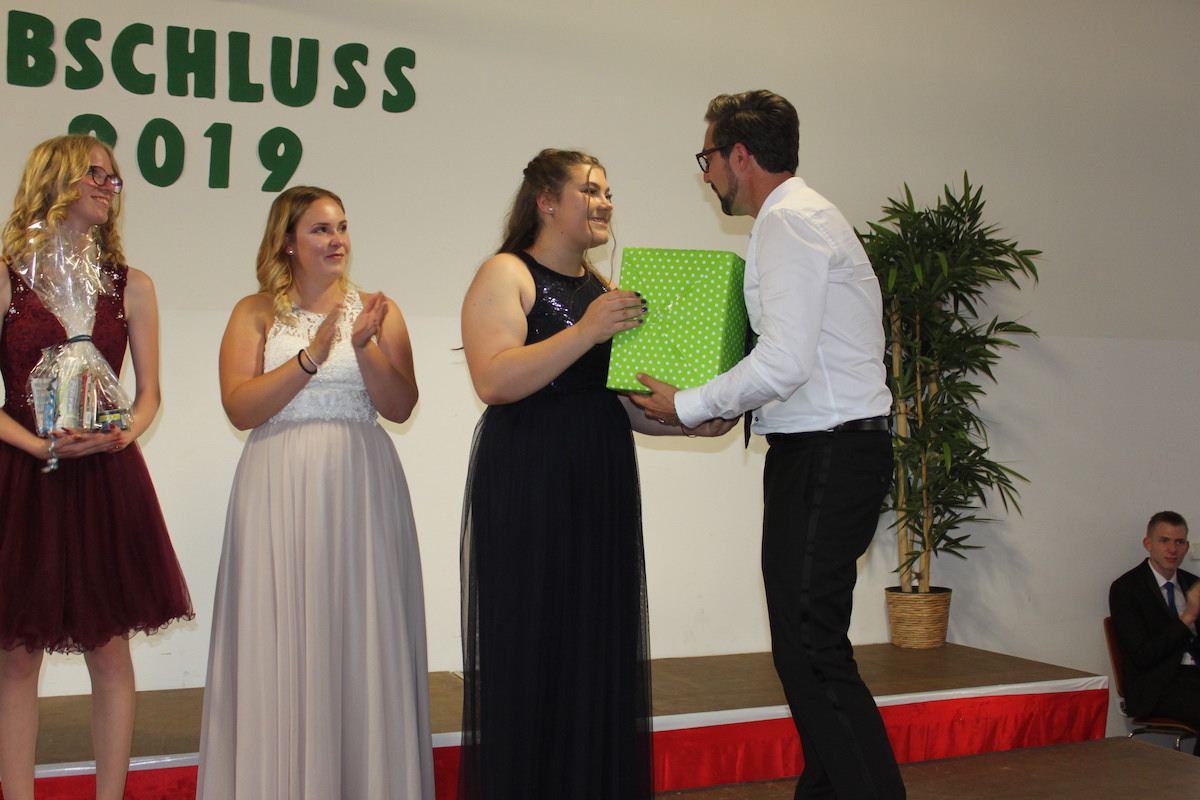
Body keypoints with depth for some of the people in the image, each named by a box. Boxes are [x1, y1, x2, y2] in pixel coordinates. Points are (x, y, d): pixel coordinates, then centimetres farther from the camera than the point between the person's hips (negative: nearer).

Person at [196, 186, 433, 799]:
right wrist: (312, 356, -14)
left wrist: (365, 347, -14)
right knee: (283, 637, 0)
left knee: (360, 633, 1)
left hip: (360, 489, 1)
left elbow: (400, 406, 1)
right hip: (279, 490, 0)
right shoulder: (255, 313, 7)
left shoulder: (376, 310, 10)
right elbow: (239, 408, -5)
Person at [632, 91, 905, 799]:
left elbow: (785, 362, -22)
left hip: (826, 454, -11)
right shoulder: (810, 216, 21)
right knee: (809, 641, 14)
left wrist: (689, 406, -12)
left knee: (812, 650, -11)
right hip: (831, 450, 11)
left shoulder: (788, 221, -12)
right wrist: (733, 402, 15)